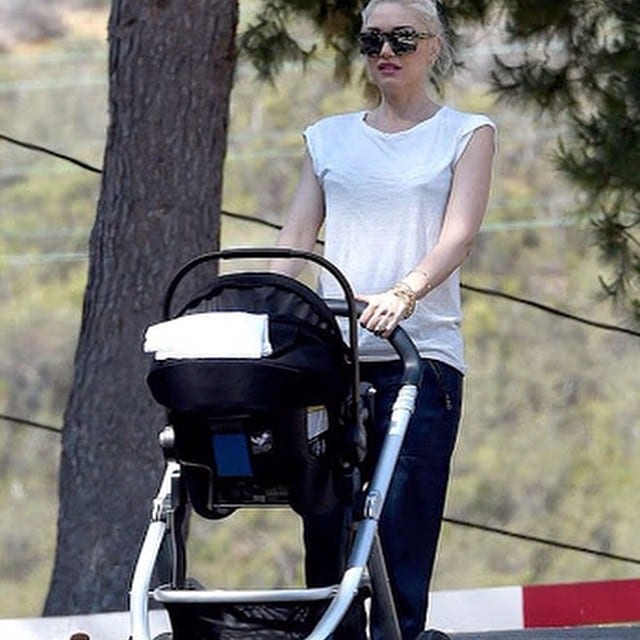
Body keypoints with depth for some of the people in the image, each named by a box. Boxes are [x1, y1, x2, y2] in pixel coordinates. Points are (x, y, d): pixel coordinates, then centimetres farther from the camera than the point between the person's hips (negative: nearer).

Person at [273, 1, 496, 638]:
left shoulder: (466, 133, 10)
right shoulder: (329, 138, 19)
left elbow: (458, 234, -5)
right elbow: (294, 240, 13)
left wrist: (405, 292, -24)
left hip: (419, 354, -3)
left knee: (401, 535, -12)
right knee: (326, 532, -4)